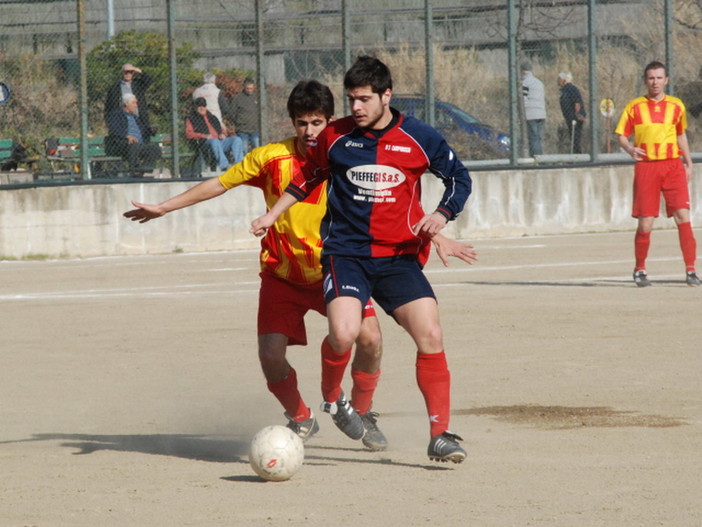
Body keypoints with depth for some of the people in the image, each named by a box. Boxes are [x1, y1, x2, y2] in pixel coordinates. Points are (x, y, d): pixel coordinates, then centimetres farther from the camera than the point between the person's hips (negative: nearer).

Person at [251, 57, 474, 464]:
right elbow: (308, 179, 19)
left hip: (399, 255, 1)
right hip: (346, 251, -1)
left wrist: (442, 216, -6)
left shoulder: (418, 138, -1)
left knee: (431, 335, -13)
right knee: (344, 332, -25)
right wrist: (273, 215, 14)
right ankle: (331, 399, 7)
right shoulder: (336, 136, 2)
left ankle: (440, 434, -4)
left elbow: (459, 179, 11)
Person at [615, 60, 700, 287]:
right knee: (645, 223, -2)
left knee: (683, 217, -10)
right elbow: (622, 136, 3)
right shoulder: (634, 106, 3)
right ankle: (639, 270, 18)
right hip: (646, 166, -1)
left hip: (673, 166, 1)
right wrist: (630, 149, -18)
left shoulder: (676, 105, 10)